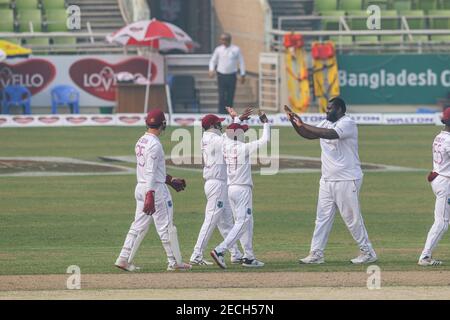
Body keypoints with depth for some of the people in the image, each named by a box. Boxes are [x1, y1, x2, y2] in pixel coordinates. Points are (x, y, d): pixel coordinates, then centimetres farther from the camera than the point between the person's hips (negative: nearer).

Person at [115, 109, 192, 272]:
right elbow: (151, 172, -23)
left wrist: (170, 180, 26)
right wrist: (150, 197, -26)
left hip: (140, 188, 9)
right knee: (166, 226, 0)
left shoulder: (140, 142, 12)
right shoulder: (154, 144, -17)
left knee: (139, 226, 11)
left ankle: (124, 259, 5)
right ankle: (175, 262, 6)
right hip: (156, 189, -9)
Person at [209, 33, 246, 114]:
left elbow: (241, 62, 5)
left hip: (231, 76, 0)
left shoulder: (236, 49, -1)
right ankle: (221, 113, -2)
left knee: (230, 96, 6)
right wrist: (211, 70, -8)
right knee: (222, 96, -5)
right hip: (221, 76, 0)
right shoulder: (218, 49, 1)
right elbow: (213, 61, 10)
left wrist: (243, 75, 4)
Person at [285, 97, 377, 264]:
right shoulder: (326, 123, 13)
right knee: (322, 218, 5)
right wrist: (294, 122, -4)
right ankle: (316, 254, 6)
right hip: (327, 180, 8)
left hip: (347, 180, -8)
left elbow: (330, 134, -29)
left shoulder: (348, 124, -15)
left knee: (352, 218, -2)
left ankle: (368, 252, 8)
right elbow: (309, 135, 12)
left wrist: (303, 125, -27)